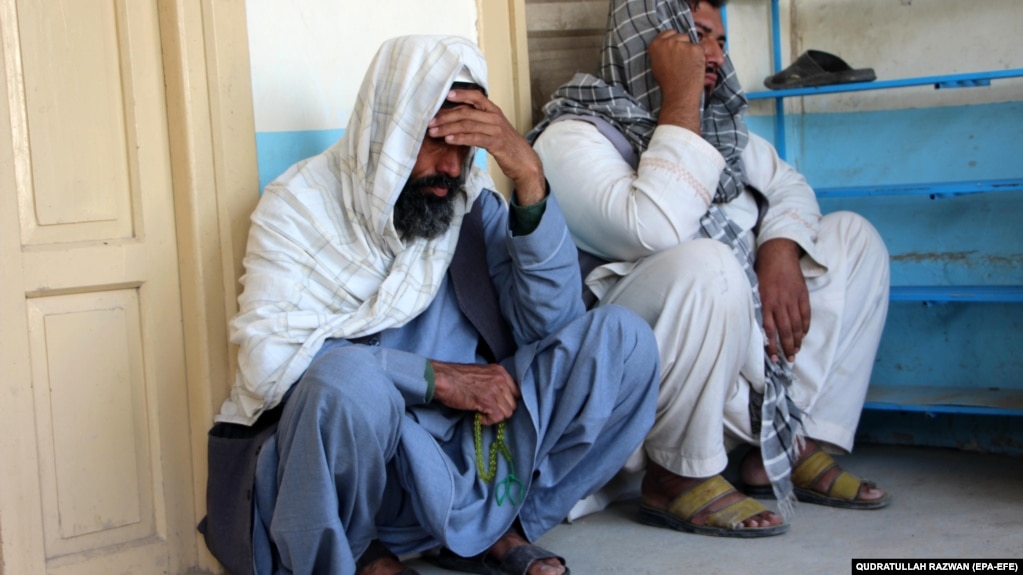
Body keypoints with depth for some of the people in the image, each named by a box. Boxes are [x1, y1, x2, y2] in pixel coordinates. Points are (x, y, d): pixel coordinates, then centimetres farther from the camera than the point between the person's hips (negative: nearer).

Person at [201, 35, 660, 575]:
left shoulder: (471, 200, 5)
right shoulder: (302, 202, -6)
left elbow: (549, 323, -6)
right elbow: (267, 356, -19)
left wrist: (528, 175, -18)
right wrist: (435, 377, -22)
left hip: (469, 445, 4)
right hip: (355, 455, -4)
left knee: (622, 337, -10)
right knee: (347, 377, -37)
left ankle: (489, 529, -1)